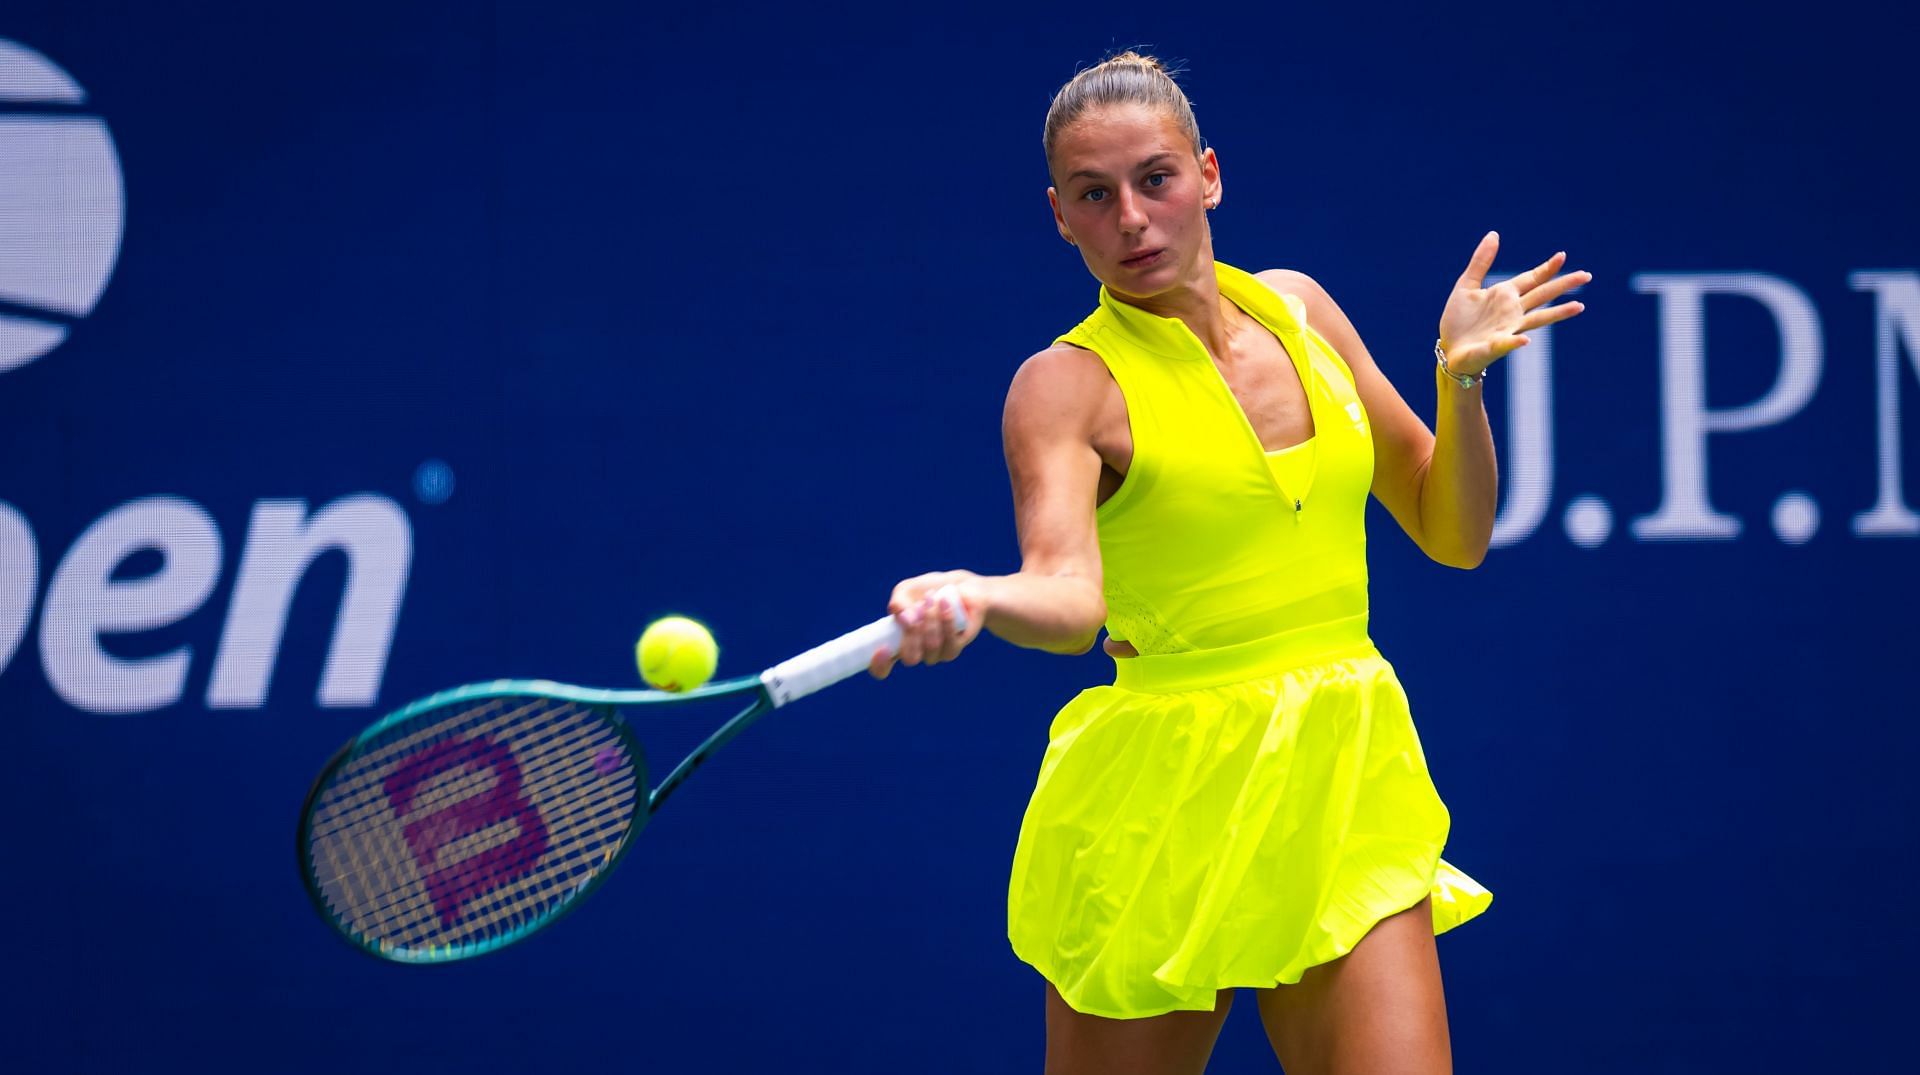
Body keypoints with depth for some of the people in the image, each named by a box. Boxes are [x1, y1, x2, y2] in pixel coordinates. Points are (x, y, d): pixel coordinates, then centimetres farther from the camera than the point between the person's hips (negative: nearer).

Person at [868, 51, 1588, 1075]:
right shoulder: (1067, 384, -5)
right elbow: (1070, 591, -24)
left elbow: (1452, 533, 15)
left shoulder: (1297, 307, 10)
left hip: (1350, 791, 4)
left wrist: (1461, 375, -1)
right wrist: (974, 600, -45)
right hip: (1168, 798, -4)